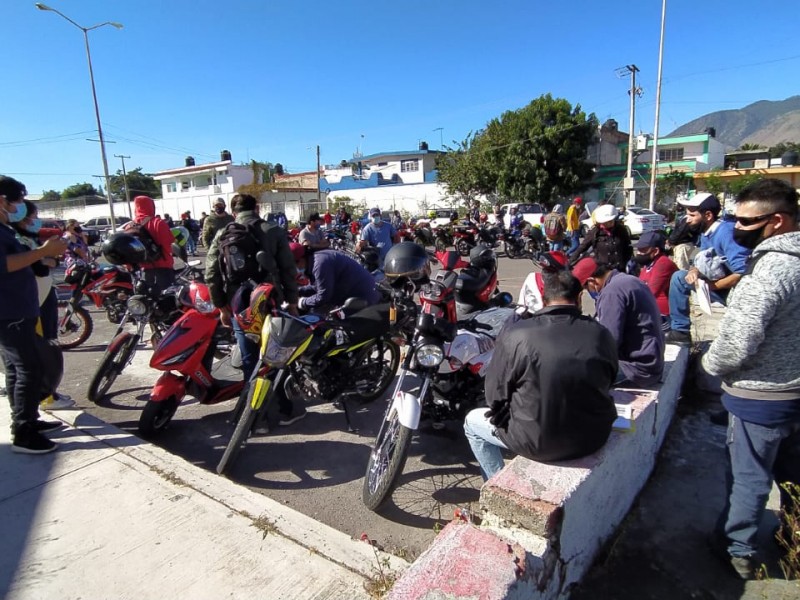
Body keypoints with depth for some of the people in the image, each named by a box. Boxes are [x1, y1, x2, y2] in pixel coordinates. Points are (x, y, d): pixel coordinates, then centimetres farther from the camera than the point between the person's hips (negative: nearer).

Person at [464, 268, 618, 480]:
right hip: (595, 436, 5)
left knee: (472, 421, 21)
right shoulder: (601, 334, -5)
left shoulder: (515, 334, -17)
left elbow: (494, 395, -9)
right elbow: (608, 382, 11)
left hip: (539, 441, -4)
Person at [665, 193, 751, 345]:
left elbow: (743, 274, -31)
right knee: (679, 277, 3)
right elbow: (703, 262, 14)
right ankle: (680, 331, 6)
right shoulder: (706, 231, 4)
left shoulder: (726, 232, -23)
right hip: (720, 284, 9)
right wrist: (695, 270, -9)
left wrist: (712, 286, -24)